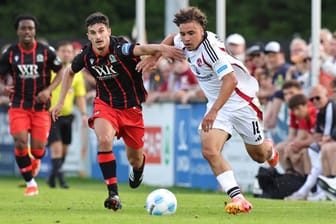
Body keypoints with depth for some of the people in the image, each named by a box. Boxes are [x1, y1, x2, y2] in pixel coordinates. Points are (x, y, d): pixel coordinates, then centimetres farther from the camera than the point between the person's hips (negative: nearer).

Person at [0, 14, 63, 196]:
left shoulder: (46, 51, -4)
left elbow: (60, 72, 5)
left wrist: (48, 90, -10)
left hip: (41, 106, 0)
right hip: (18, 105, 0)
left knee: (38, 149, -3)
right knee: (20, 143, -15)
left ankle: (36, 160, 37)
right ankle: (30, 183, 3)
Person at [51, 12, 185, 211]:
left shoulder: (120, 47, -25)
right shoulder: (87, 56, -11)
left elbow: (141, 49, -48)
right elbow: (70, 72, 12)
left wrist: (160, 49, -69)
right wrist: (61, 102, 10)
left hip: (131, 107, -2)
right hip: (105, 105, 2)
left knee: (135, 160, 10)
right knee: (104, 140, -30)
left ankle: (139, 167, 51)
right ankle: (113, 194, -24)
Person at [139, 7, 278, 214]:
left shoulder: (209, 46, -29)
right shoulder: (185, 43, -5)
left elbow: (231, 80, -38)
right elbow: (172, 38, 22)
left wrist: (213, 111, -42)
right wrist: (154, 56, 10)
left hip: (241, 101, -7)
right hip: (217, 104, 7)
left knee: (258, 155, 12)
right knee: (209, 151, -18)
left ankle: (270, 150, 51)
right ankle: (238, 198, -18)